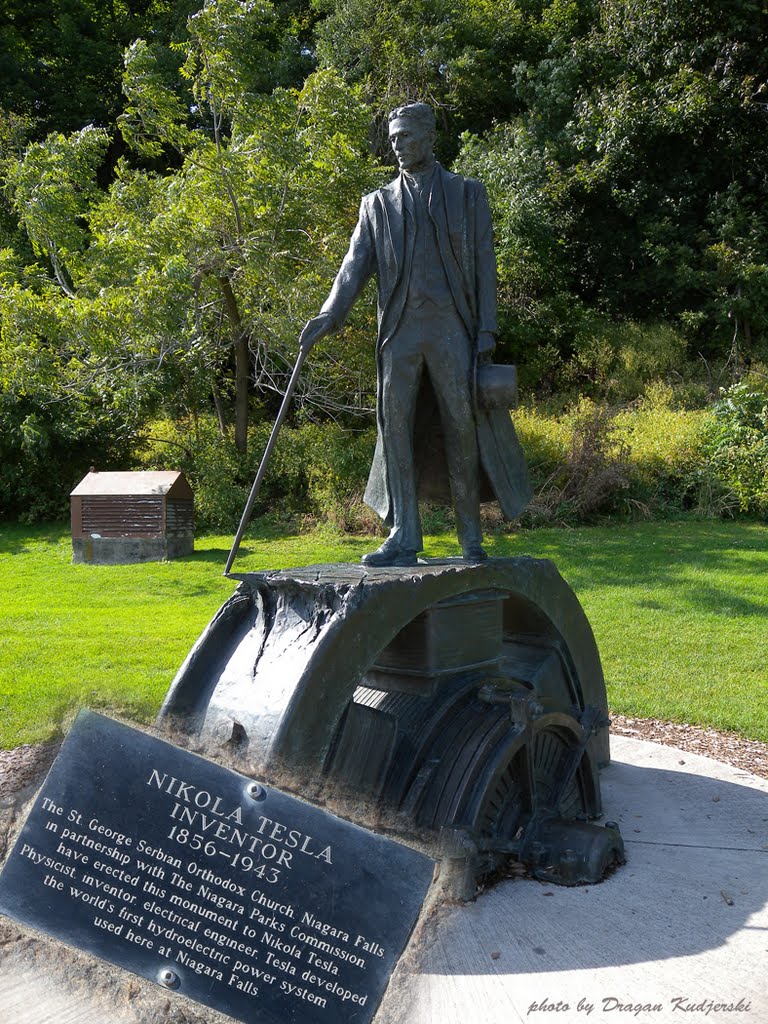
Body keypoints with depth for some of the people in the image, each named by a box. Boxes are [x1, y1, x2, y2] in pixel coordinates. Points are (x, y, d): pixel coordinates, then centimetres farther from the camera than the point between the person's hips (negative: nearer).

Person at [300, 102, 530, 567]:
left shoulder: (468, 194, 13)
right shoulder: (379, 203, 17)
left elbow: (484, 266, 7)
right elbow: (358, 263, 6)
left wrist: (486, 331, -4)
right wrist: (330, 314, -10)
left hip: (452, 328, -2)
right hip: (400, 331, 2)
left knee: (462, 429, -1)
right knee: (395, 425, -6)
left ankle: (471, 539, 9)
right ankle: (404, 538, -2)